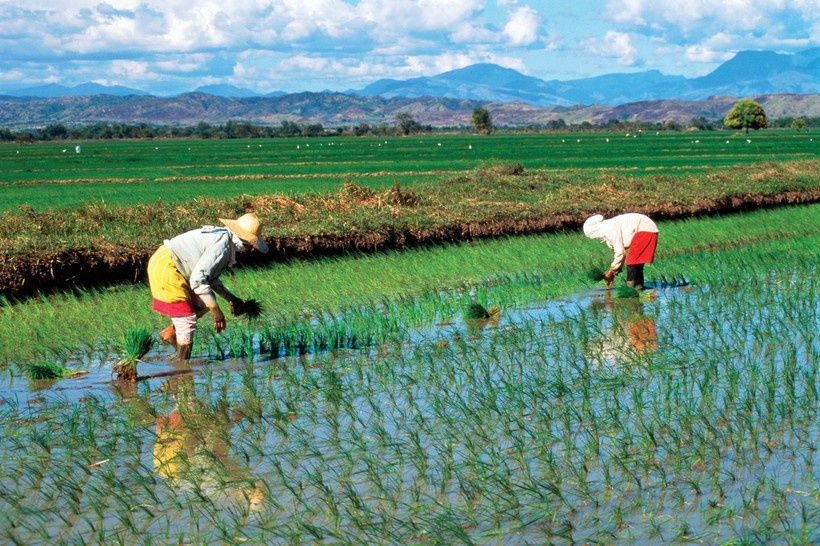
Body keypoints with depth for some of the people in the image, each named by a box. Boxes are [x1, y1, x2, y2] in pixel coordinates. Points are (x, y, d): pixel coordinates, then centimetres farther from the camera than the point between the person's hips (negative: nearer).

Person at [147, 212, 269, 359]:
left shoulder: (223, 237, 10)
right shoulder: (222, 245, -21)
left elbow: (209, 276, 20)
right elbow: (197, 279, -26)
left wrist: (231, 298, 15)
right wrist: (216, 310, -20)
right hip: (165, 268, -10)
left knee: (204, 303, 18)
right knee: (187, 320, -6)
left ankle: (170, 333, 21)